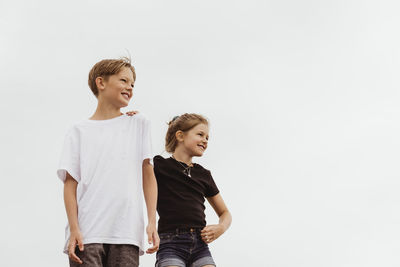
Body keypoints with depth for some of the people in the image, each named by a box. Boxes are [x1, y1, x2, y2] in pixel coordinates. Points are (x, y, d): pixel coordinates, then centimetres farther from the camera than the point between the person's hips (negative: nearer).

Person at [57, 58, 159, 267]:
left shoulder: (138, 124, 16)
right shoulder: (79, 131, 11)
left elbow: (148, 174, 12)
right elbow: (70, 183, 4)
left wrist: (152, 222, 3)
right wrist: (74, 229, -7)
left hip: (127, 234, 1)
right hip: (87, 234, -1)